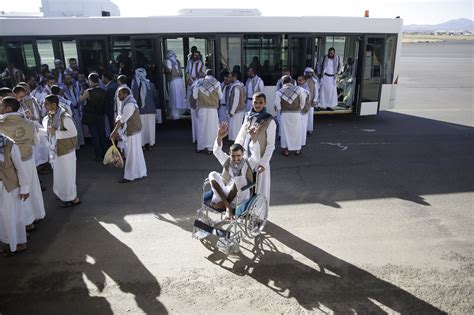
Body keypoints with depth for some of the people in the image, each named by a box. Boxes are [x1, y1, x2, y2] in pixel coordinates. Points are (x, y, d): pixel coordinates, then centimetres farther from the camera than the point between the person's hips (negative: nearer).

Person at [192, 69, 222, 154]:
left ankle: (200, 147, 17)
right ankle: (210, 148, 7)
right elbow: (220, 96, 6)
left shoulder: (199, 82, 1)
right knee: (211, 127, 5)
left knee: (201, 127, 10)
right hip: (212, 108, -1)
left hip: (201, 108, 2)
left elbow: (194, 96, 2)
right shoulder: (217, 83, -2)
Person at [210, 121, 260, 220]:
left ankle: (223, 203, -16)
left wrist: (254, 138, -38)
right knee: (213, 174, -20)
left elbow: (256, 153, -17)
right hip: (223, 193, 3)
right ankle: (228, 206, -28)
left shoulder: (249, 163, 3)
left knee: (239, 179, -33)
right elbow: (217, 152, -8)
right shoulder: (227, 161, 9)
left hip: (240, 199, -3)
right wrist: (219, 137, -29)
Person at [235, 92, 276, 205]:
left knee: (259, 190, 6)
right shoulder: (248, 117, 4)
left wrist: (263, 163, -18)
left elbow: (270, 145, -12)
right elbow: (240, 138, 9)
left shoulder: (269, 121, -12)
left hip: (259, 161, -5)